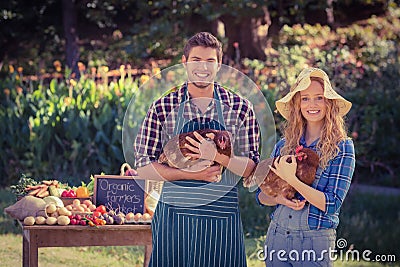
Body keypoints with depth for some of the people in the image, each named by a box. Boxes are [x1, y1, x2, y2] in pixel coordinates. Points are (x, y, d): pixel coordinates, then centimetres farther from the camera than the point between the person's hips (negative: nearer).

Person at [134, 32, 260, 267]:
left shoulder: (240, 108, 3)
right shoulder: (163, 107, 2)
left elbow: (251, 168, 1)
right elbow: (143, 166, -1)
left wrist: (217, 156, -18)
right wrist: (192, 174, -13)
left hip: (222, 219, 0)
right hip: (173, 216, 0)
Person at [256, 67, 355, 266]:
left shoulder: (342, 147, -5)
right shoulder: (284, 145, 5)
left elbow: (332, 204, -13)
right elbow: (261, 194, 9)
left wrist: (291, 179, -19)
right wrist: (280, 199, -11)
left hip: (316, 240, -3)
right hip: (276, 235, 4)